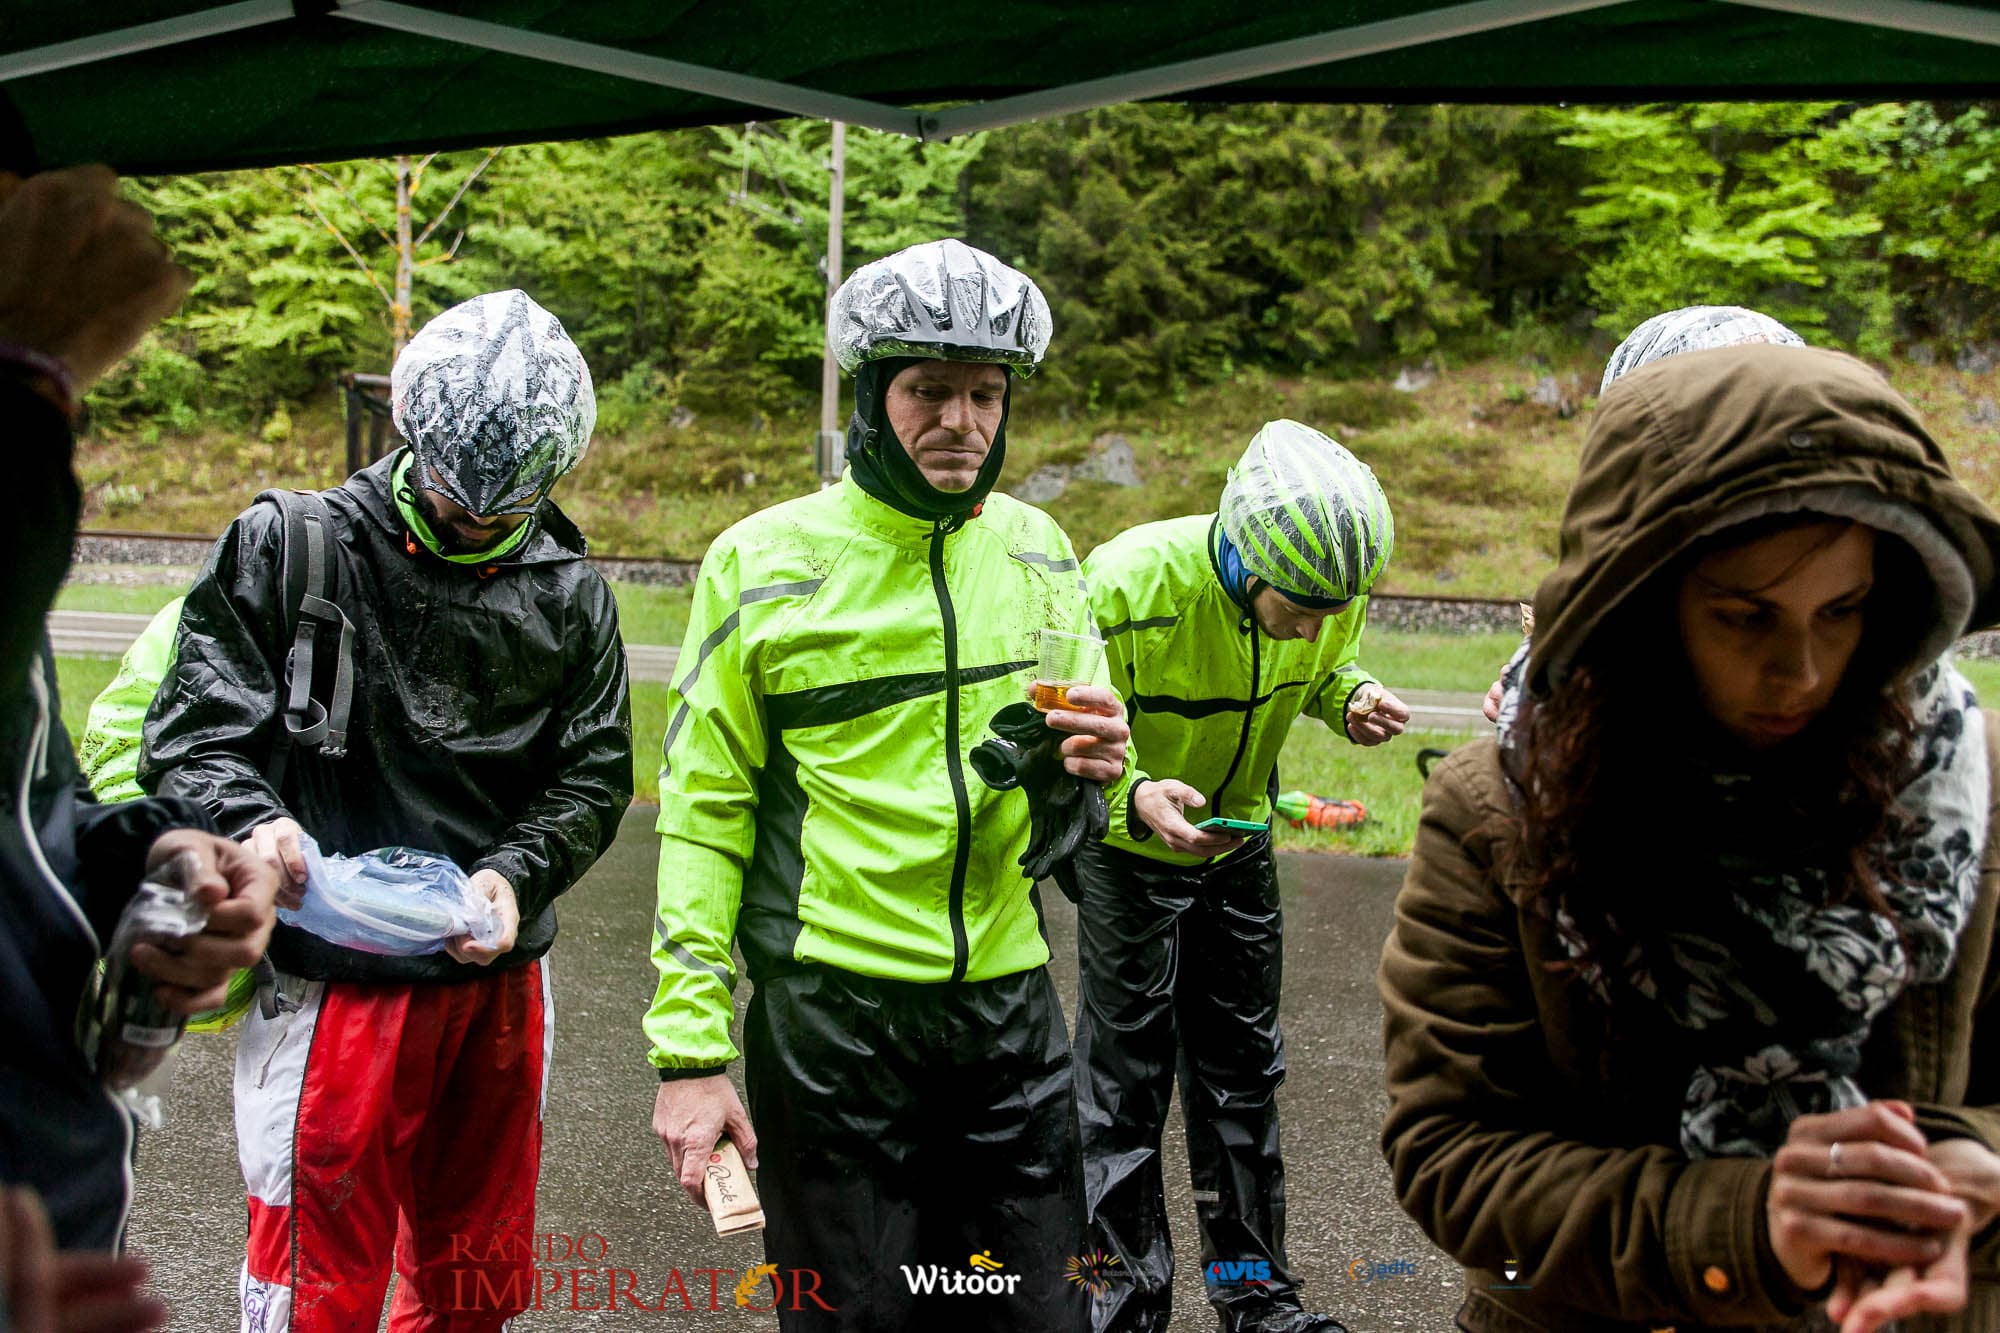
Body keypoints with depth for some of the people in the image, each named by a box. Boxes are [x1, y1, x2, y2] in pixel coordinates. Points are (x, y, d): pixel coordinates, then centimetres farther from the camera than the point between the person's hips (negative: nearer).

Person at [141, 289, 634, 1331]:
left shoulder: (569, 594, 4)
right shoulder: (287, 549, -4)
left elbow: (594, 774, 6)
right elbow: (192, 732, -3)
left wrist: (517, 874, -12)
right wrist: (250, 822, -24)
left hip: (499, 982, 4)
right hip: (334, 982, -3)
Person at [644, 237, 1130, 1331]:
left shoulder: (1036, 551, 6)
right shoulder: (763, 561, -6)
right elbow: (702, 815, -5)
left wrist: (1090, 763, -9)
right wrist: (688, 1047, -8)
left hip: (1008, 1001, 4)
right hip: (830, 1010, -3)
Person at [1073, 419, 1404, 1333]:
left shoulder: (1330, 587, -16)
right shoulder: (1130, 585, -32)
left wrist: (1351, 699, -18)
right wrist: (1136, 798, -44)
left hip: (1238, 846, 5)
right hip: (1129, 848, -5)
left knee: (1241, 1072, 16)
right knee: (1125, 1085, 1)